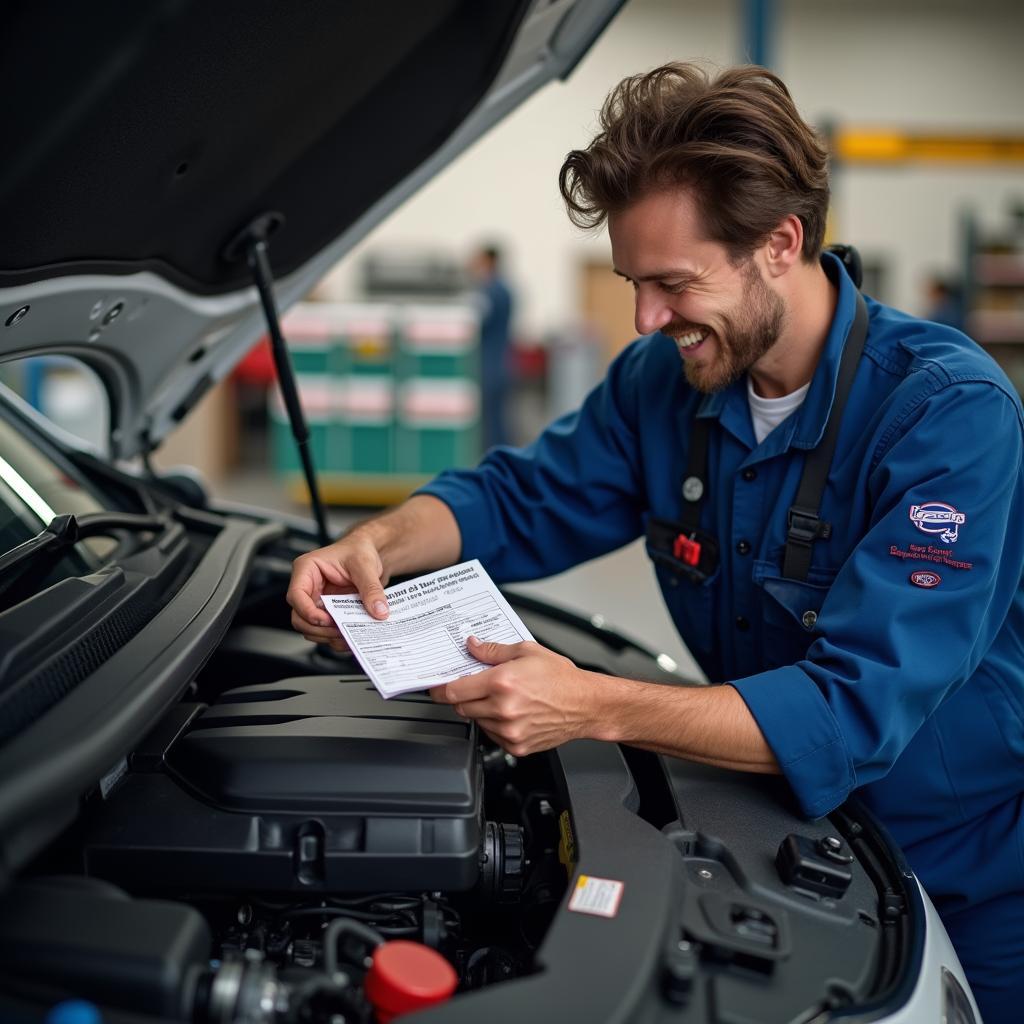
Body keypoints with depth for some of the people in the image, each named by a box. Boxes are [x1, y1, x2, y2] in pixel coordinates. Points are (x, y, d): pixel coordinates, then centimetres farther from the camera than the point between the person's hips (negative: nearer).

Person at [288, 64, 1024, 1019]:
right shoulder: (664, 378, -7)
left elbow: (858, 710, -34)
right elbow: (516, 499, 4)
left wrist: (593, 706, -43)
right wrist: (376, 543, -17)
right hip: (783, 839, 5)